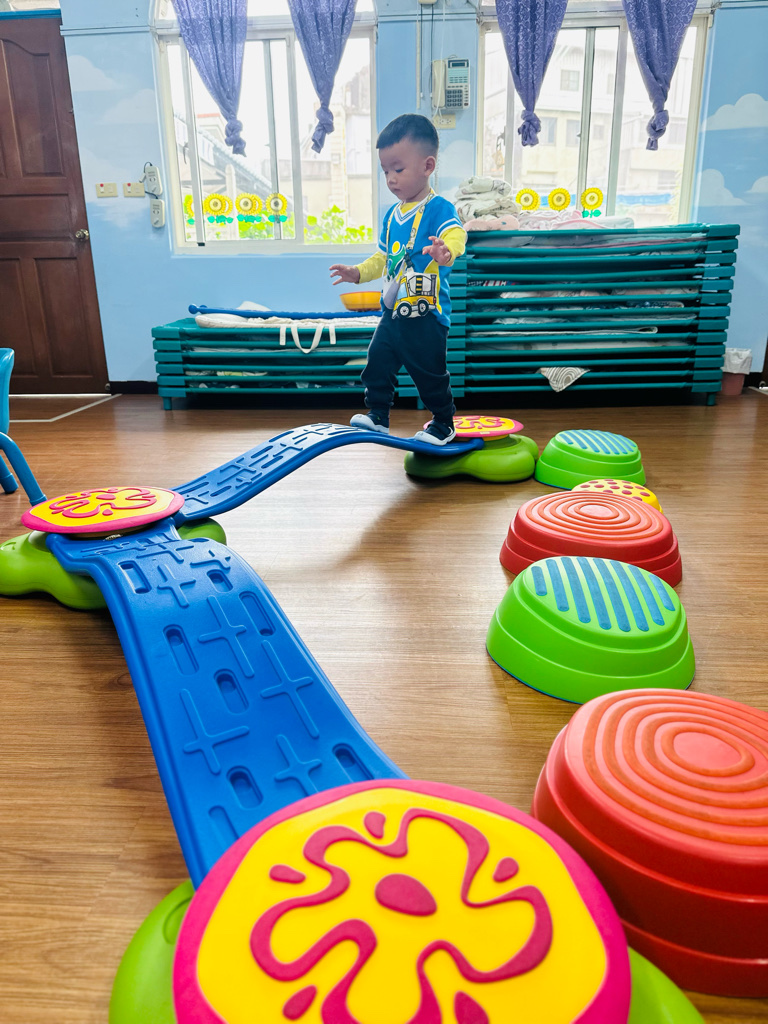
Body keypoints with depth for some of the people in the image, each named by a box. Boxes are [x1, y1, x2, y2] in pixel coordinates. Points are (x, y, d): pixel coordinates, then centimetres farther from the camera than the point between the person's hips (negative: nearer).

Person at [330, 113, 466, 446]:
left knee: (430, 373, 1)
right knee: (377, 362, 11)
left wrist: (446, 250, -53)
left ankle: (443, 424, 19)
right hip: (393, 312, 7)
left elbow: (455, 234, -31)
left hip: (426, 315, -7)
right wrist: (358, 273, 13)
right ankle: (377, 416, 26)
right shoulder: (392, 214, 13)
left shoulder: (438, 208, -11)